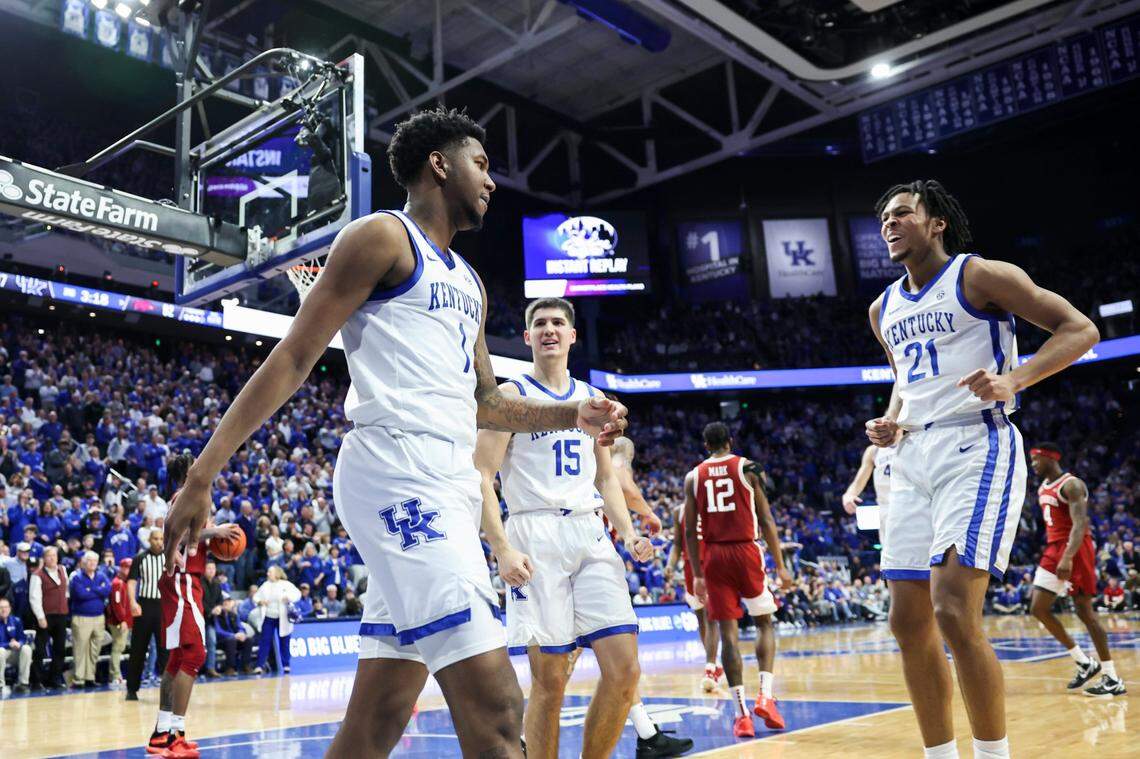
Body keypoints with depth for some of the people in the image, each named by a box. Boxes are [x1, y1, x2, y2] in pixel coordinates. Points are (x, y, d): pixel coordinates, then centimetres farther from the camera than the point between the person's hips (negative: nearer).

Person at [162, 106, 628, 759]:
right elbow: (293, 361, -5)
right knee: (494, 706, -16)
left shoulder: (469, 282, 26)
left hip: (451, 486, 9)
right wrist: (201, 477, -10)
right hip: (397, 473, -9)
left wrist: (571, 415, 13)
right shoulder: (383, 236, 0)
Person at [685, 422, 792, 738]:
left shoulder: (693, 477, 8)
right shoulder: (748, 468, 3)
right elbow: (766, 520, -2)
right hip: (746, 550, -1)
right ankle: (766, 696, 0)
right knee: (764, 623, 15)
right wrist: (781, 566, 2)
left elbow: (690, 531, 6)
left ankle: (742, 712, 0)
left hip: (713, 556, 1)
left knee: (728, 632, 3)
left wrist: (697, 575, 11)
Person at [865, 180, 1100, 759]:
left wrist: (1014, 379, -22)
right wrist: (890, 423, 8)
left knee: (953, 612, -18)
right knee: (909, 622, 4)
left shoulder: (979, 276, -3)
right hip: (913, 458, 7)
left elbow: (1081, 329, -6)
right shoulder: (883, 310, 17)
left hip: (978, 446, -7)